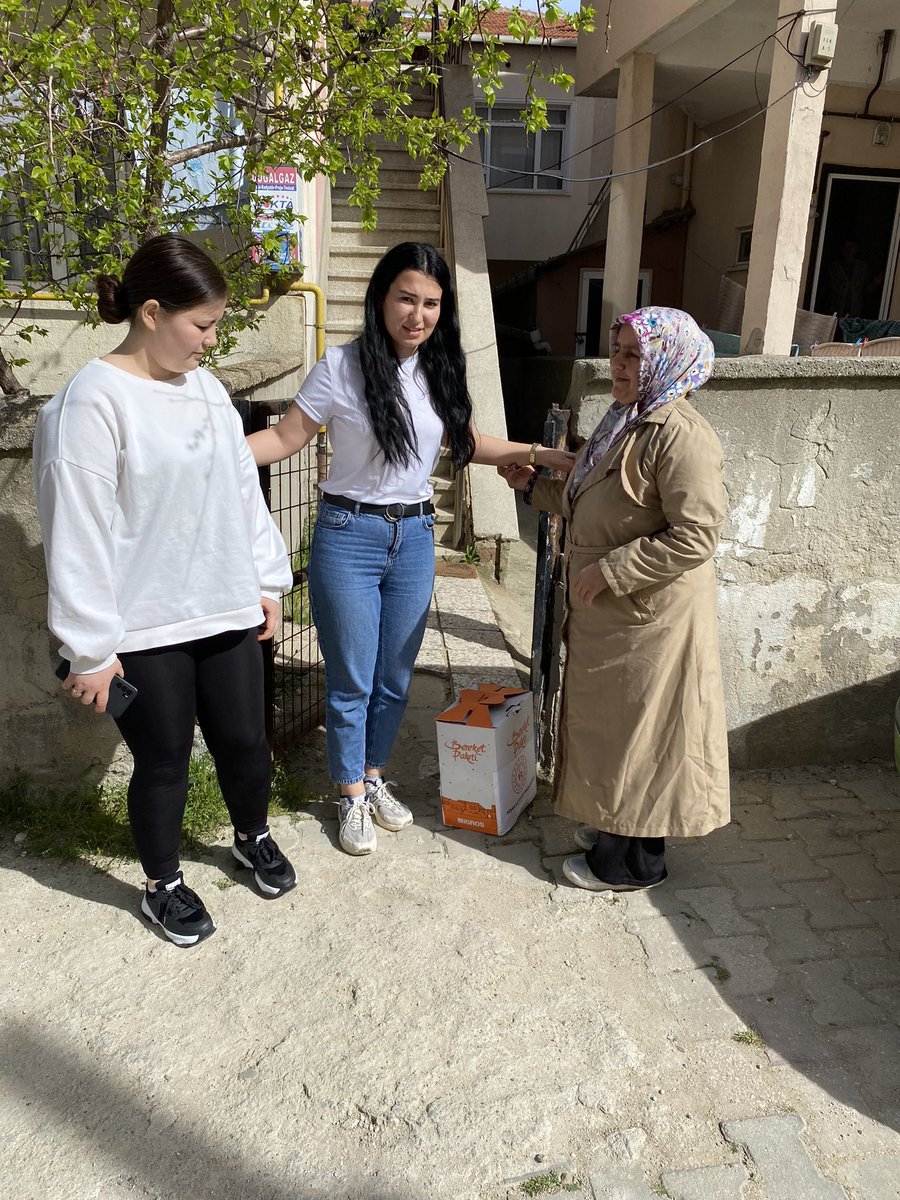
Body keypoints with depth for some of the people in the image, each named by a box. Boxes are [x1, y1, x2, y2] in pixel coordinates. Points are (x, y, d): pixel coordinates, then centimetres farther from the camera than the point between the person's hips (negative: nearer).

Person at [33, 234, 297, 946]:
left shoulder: (206, 387, 6)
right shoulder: (92, 402, -16)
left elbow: (244, 490, 13)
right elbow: (77, 535, -17)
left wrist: (268, 580, 13)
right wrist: (90, 649, -15)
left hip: (227, 612, 6)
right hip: (144, 629, -5)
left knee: (245, 742, 16)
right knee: (164, 761, 10)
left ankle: (254, 838, 45)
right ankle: (163, 885, 35)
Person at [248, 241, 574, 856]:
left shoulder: (442, 371, 3)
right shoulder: (342, 367, -11)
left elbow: (467, 442, 16)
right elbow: (286, 438, -8)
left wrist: (539, 454, 11)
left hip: (414, 538, 4)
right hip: (350, 536, -4)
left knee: (395, 678, 15)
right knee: (352, 681, 6)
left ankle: (375, 778, 36)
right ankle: (352, 796, 27)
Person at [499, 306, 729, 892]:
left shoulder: (681, 435, -21)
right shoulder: (627, 422, 11)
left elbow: (694, 537, -26)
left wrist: (609, 570, -23)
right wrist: (535, 485, 15)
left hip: (649, 619, -9)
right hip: (609, 611, 9)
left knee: (639, 730, 4)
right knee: (612, 722, 20)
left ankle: (634, 862, 21)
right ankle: (616, 827, 38)